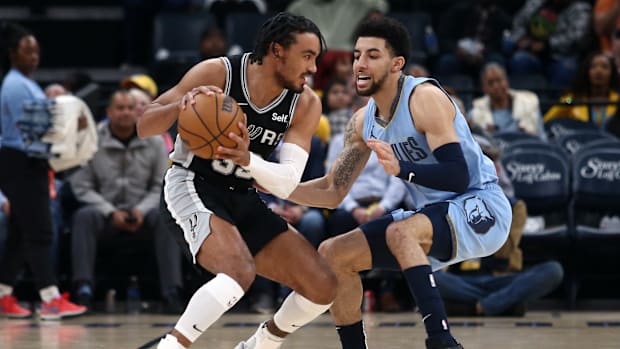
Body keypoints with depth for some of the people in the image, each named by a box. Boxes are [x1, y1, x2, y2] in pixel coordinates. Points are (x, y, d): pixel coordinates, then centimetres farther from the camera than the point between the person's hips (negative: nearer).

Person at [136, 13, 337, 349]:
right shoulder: (217, 73, -15)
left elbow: (286, 183, -14)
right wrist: (180, 106, -35)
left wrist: (247, 159, -35)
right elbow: (143, 127, -13)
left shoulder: (306, 104, -5)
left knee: (323, 287, -2)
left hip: (241, 200, 6)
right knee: (240, 271, -33)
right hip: (191, 186, -6)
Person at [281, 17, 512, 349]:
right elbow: (333, 191, 11)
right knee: (331, 255, 0)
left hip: (479, 208, -8)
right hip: (433, 215, 8)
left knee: (400, 233, -35)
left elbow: (458, 177, -26)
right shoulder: (362, 122, 4)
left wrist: (401, 168, -41)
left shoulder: (424, 98, -19)